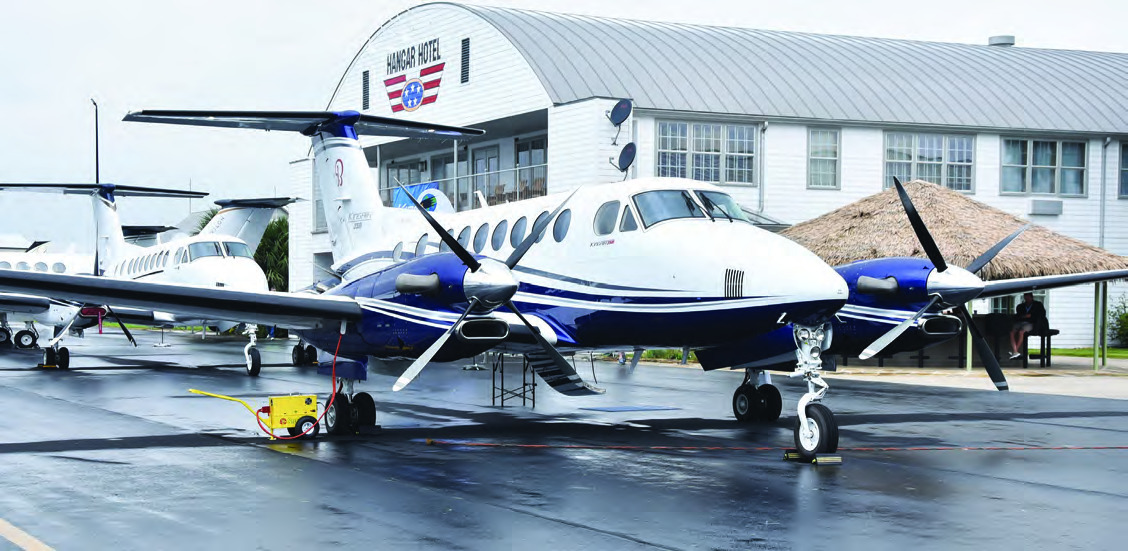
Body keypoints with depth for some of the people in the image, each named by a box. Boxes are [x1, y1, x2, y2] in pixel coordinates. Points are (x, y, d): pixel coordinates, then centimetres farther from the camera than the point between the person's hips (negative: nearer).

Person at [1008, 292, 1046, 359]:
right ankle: (1015, 352, -37)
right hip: (1019, 323, 4)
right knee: (1012, 332, -29)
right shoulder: (1020, 306, 26)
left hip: (1030, 323, -4)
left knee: (1021, 332, -35)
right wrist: (1023, 316, -5)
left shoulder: (1038, 305, 18)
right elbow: (1016, 316, 15)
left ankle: (1015, 350, -32)